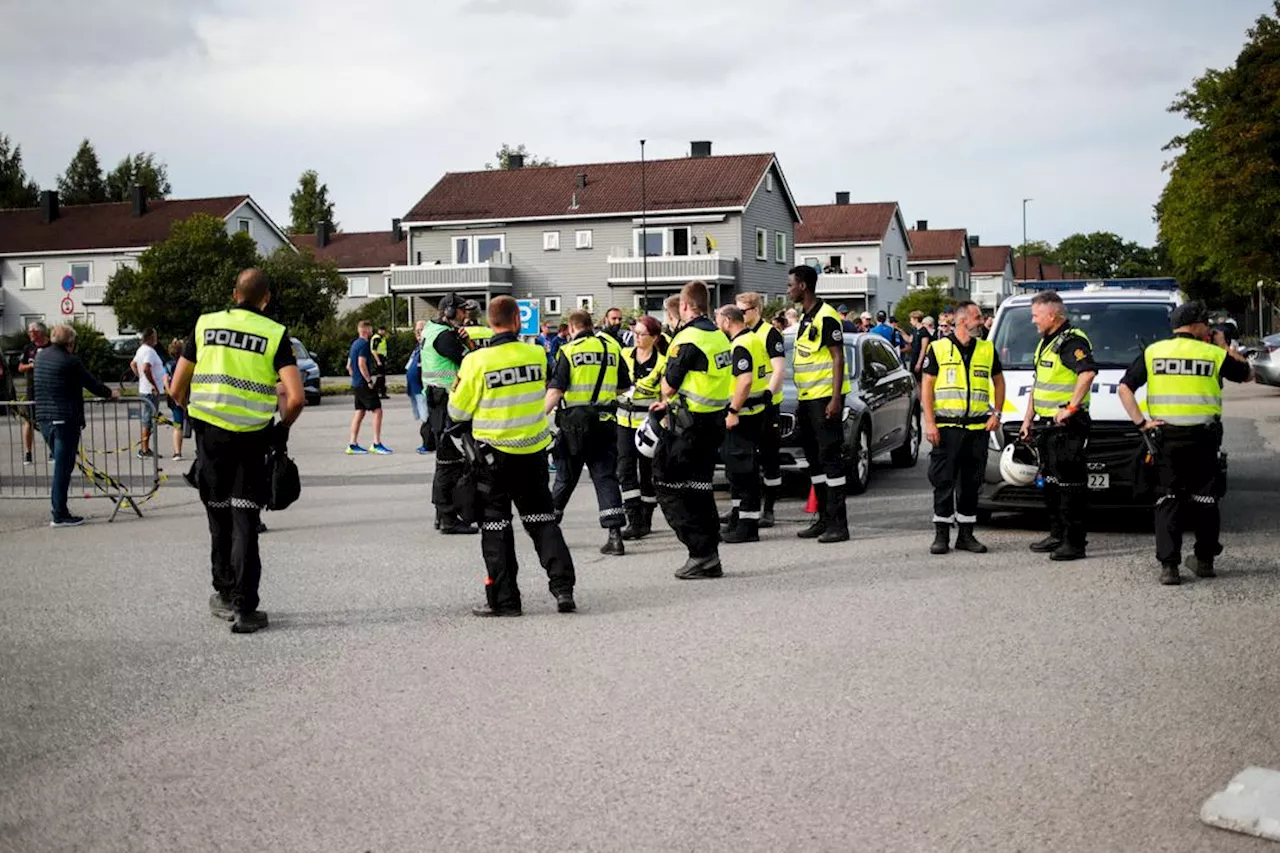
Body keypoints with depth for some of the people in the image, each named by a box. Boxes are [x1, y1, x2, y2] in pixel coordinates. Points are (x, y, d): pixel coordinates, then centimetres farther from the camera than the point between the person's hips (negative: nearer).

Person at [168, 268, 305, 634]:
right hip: (252, 438, -2)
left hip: (210, 432, 2)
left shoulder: (206, 325, 5)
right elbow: (295, 398, -13)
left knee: (219, 515, 17)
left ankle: (225, 596, 28)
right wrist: (282, 428, 5)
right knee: (244, 521, 3)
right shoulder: (275, 334, -4)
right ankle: (244, 609, 1)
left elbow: (177, 389, 6)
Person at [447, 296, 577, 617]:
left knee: (496, 525, 7)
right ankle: (563, 587, 7)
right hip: (533, 452, 3)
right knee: (543, 520, 14)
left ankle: (504, 599, 8)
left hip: (493, 454, -3)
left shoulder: (477, 361, -14)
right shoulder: (537, 354, -6)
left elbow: (459, 412, -8)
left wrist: (458, 383, 13)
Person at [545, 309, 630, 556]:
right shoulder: (611, 346, 5)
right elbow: (625, 385, 11)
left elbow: (555, 390, -13)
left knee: (566, 475, 11)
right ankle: (615, 535, -7)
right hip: (605, 419, 2)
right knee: (605, 476, 2)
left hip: (575, 418, -2)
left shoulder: (569, 350, -5)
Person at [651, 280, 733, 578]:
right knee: (699, 488, 16)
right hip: (715, 419, 9)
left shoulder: (688, 339, -16)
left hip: (691, 425, -9)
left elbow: (669, 386, -13)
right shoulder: (718, 335, 11)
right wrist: (669, 403, 22)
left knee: (668, 484, -2)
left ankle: (702, 552, -8)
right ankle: (709, 556, 18)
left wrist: (666, 398, 11)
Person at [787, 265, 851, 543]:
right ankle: (824, 519, 20)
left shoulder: (826, 317, -12)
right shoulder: (806, 319, 16)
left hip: (826, 396, -10)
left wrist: (835, 399, -22)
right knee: (814, 459, 12)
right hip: (807, 398, 10)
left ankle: (838, 524, -7)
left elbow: (838, 358, -16)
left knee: (830, 457, -9)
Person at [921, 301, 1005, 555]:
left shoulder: (987, 349, 10)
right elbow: (927, 386, 0)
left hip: (978, 427, 3)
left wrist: (996, 413, 7)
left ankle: (966, 534, 15)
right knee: (943, 481, -2)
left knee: (972, 483, 7)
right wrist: (929, 422, -8)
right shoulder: (938, 348, 1)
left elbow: (998, 382, 20)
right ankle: (941, 535, 6)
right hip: (946, 427, -3)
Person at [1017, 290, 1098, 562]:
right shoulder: (1046, 342, 18)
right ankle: (1057, 534, 26)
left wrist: (1071, 407, -28)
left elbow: (1088, 372, -31)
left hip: (1067, 425, -11)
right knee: (1051, 481, 16)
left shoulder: (1071, 341, -14)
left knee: (1069, 483, -8)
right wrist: (1028, 418, 22)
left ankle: (1074, 542, -6)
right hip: (1047, 425, 11)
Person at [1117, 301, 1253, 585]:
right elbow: (1248, 374, 17)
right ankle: (1204, 560, 23)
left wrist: (1141, 422, -3)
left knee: (1168, 500, 4)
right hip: (1203, 436, -1)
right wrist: (1224, 346, 24)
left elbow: (1124, 388, -2)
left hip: (1166, 436, 1)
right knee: (1204, 499, 13)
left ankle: (1168, 565, -4)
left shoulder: (1153, 352, 4)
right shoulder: (1213, 354, 0)